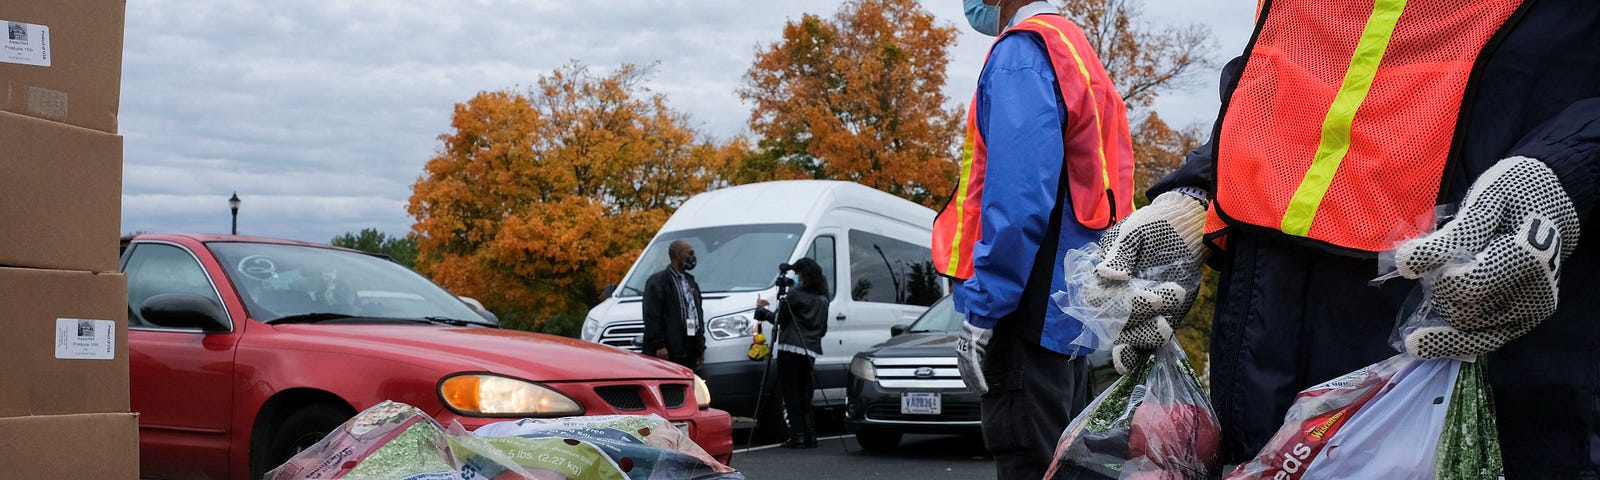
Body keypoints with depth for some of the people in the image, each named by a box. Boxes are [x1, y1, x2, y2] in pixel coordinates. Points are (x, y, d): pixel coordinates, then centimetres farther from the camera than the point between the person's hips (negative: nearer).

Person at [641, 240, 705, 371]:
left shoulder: (690, 282, 22)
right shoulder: (657, 282, -4)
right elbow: (651, 317, -11)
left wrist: (700, 346, 19)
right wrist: (659, 345, -18)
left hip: (690, 351, 8)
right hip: (669, 350, -8)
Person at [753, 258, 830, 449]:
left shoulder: (797, 294, -7)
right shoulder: (822, 299, 15)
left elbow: (779, 317, -2)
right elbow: (823, 329, 19)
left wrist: (761, 309, 14)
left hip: (791, 349, -7)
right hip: (810, 351, 7)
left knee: (791, 394, -3)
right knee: (804, 394, 13)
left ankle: (798, 437, -6)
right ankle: (810, 437, 9)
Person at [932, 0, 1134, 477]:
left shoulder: (1022, 50, -9)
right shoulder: (1079, 55, 21)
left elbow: (1018, 196, -20)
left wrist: (979, 311, -20)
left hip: (1031, 310, -10)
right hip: (1073, 315, 10)